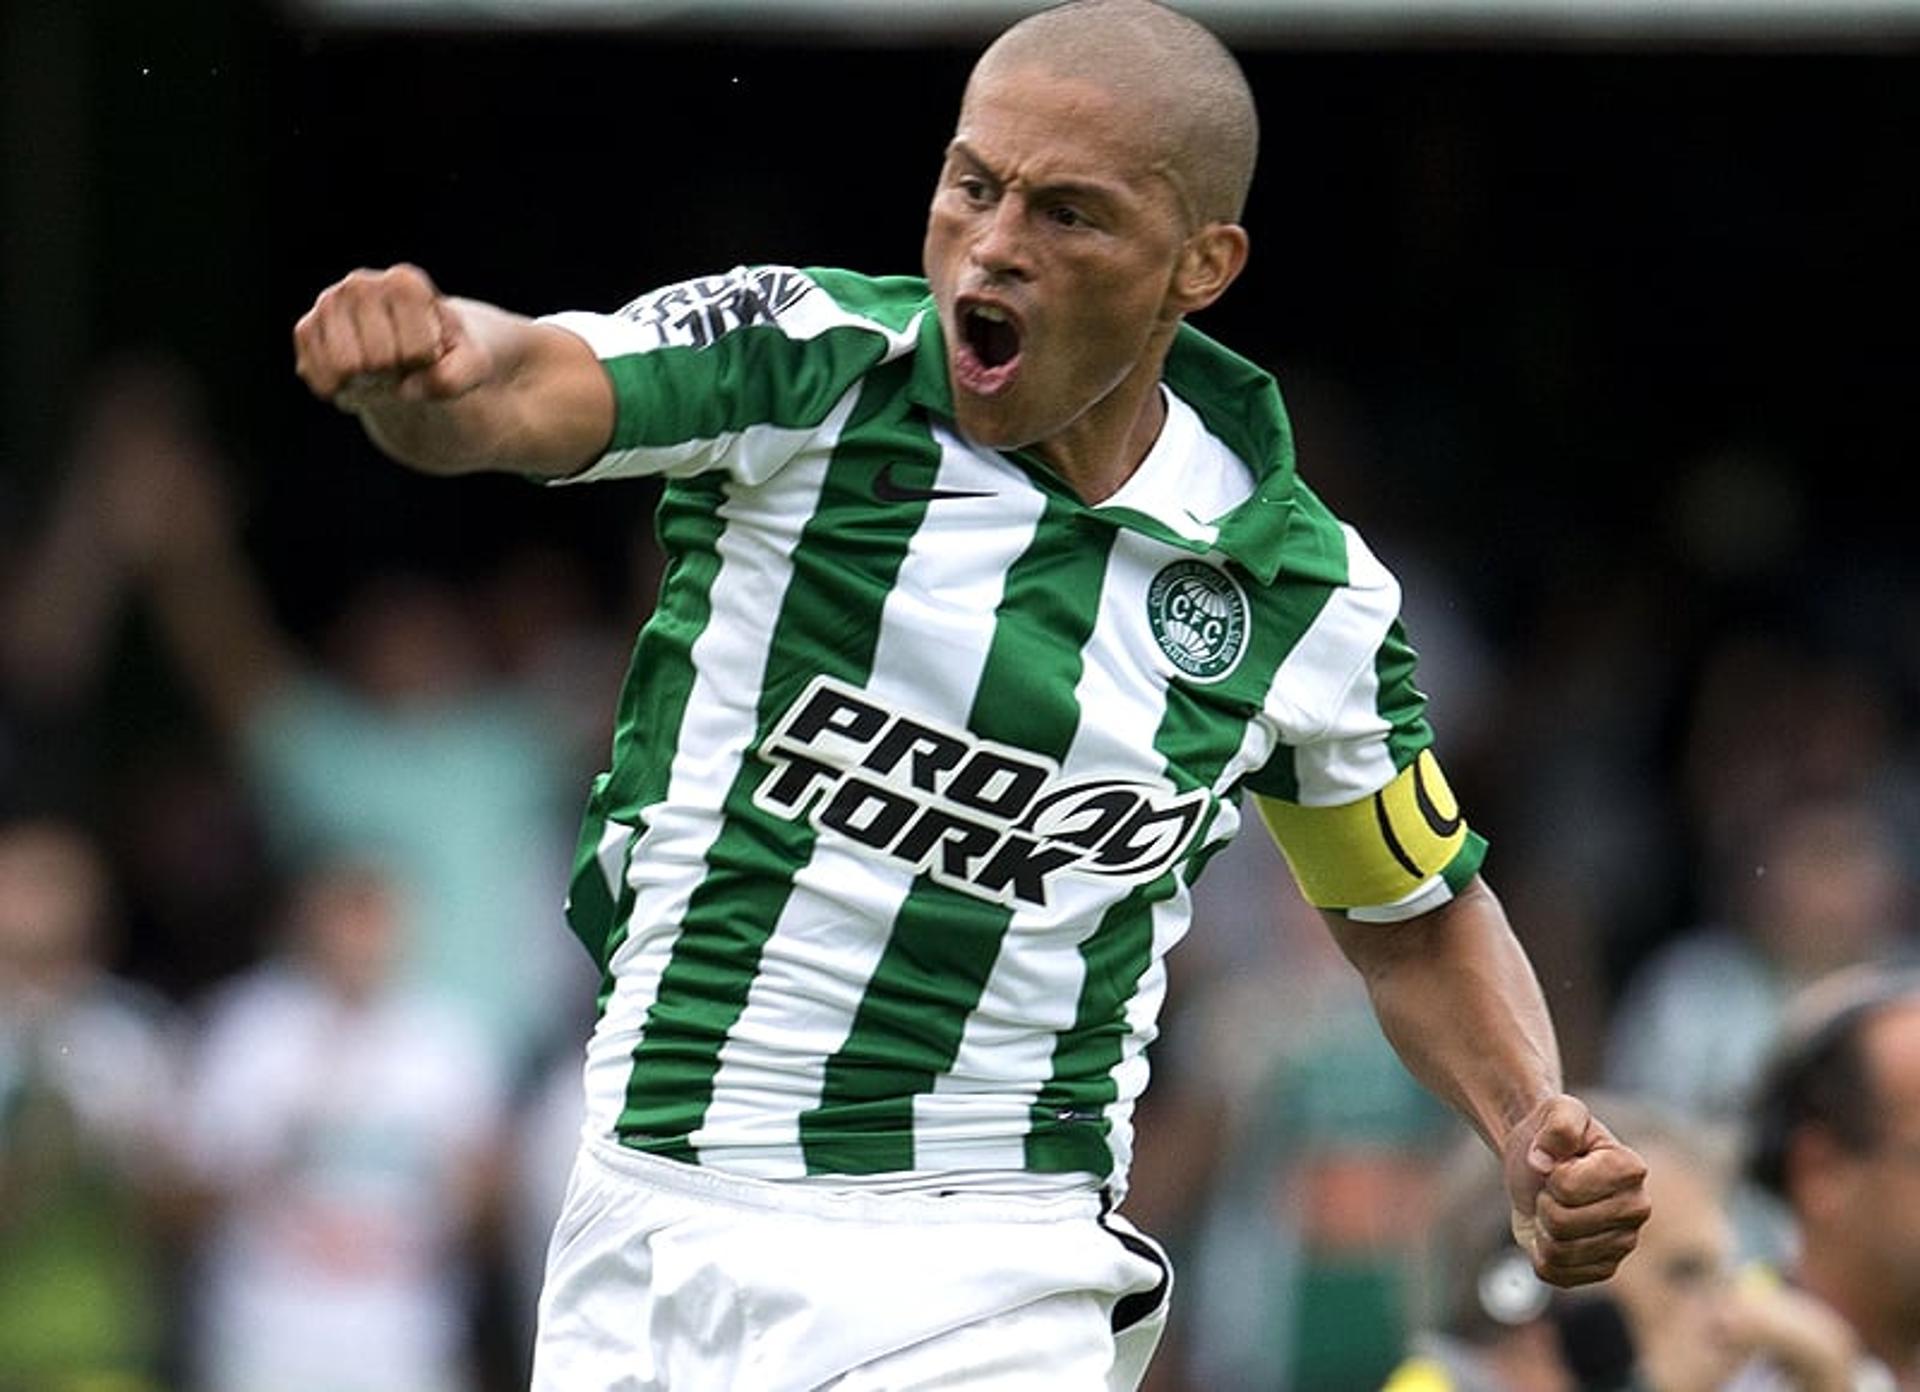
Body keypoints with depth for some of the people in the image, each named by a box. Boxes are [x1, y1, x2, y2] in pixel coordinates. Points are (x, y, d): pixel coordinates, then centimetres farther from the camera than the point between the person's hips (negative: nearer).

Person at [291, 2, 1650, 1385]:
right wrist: (420, 354, -48)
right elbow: (523, 391, -24)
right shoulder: (806, 365, -6)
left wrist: (1537, 1133, -3)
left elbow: (1419, 916, 15)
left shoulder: (1303, 594, -1)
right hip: (643, 1248, 1)